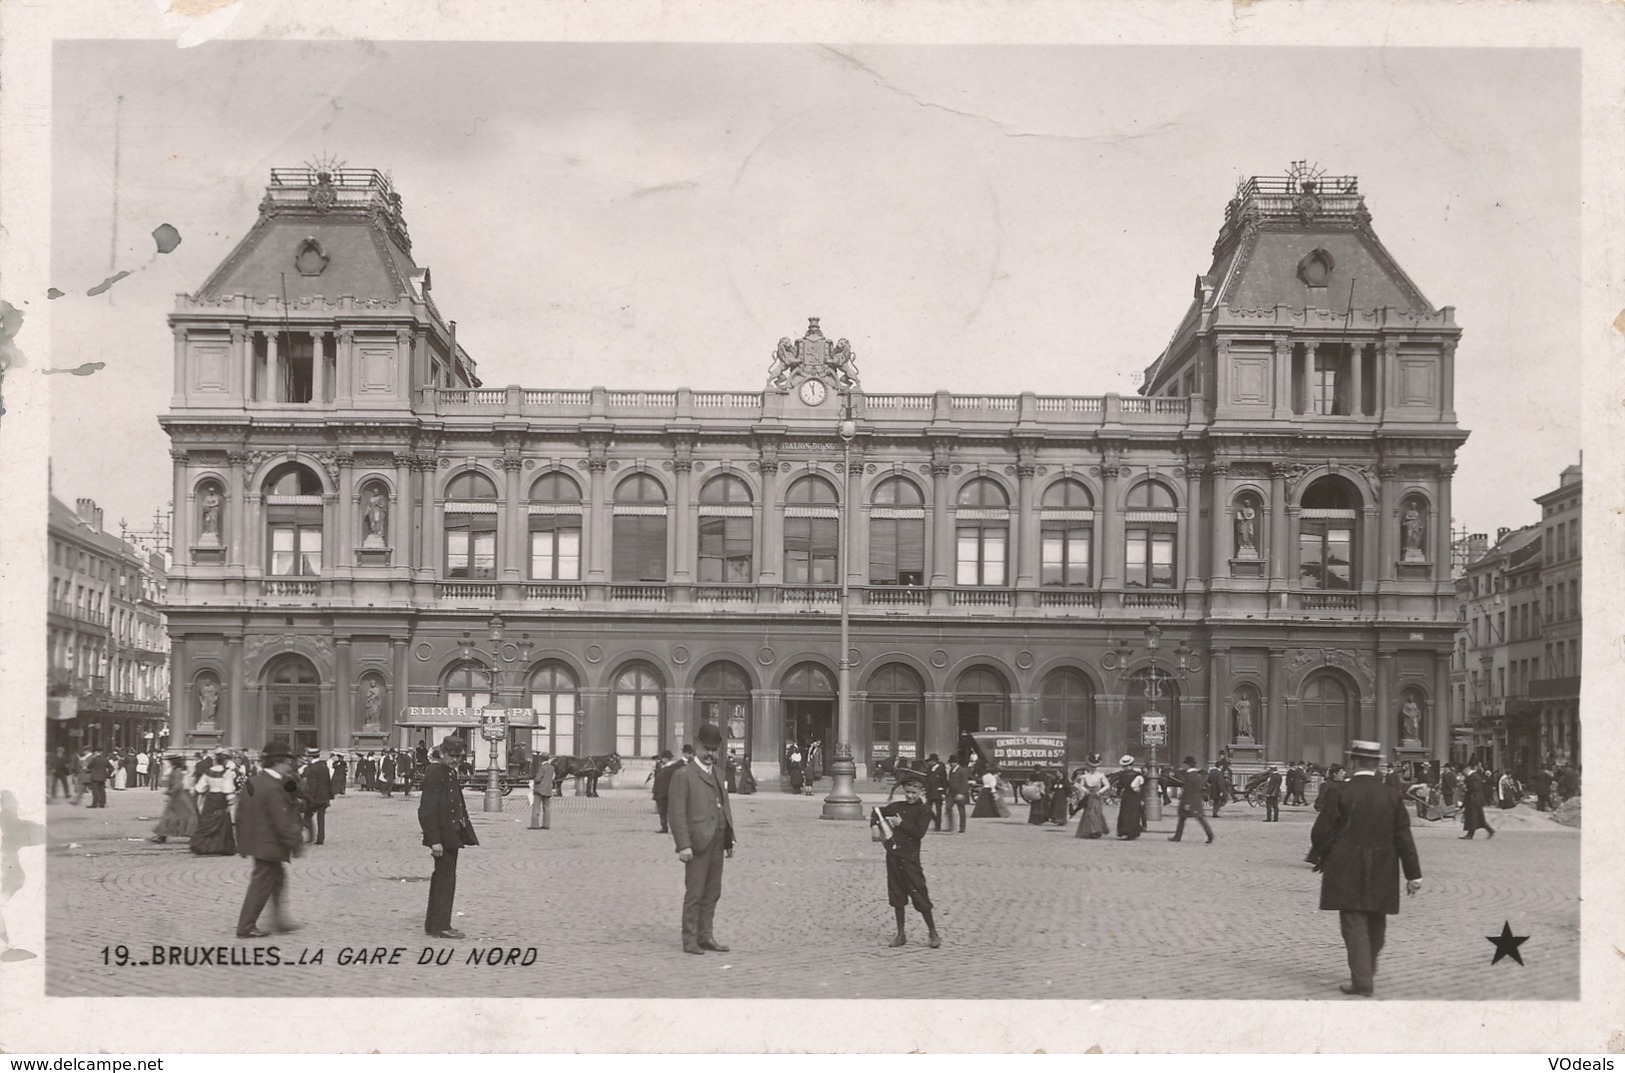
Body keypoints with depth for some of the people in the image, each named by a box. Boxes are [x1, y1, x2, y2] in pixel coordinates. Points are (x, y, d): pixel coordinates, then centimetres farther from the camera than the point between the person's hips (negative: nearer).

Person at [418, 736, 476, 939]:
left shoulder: (451, 773, 14)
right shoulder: (434, 774, -17)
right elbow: (427, 810, -21)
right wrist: (435, 840, -23)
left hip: (451, 833, 10)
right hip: (442, 835, -10)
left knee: (441, 877, 15)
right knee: (446, 878, -7)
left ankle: (433, 924, 23)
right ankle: (441, 925, -3)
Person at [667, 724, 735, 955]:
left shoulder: (717, 773, 19)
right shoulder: (683, 774, -4)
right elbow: (677, 812, -10)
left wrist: (730, 840, 12)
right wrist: (683, 845, -17)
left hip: (717, 842, 7)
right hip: (698, 842, -7)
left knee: (712, 893, 8)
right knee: (694, 893, -5)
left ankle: (706, 936, 14)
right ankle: (689, 940, 0)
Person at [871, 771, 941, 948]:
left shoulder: (924, 810, -4)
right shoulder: (897, 806, 10)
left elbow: (920, 832, -17)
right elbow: (878, 812, 22)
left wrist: (901, 824, -14)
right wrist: (876, 822, 3)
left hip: (910, 857, -5)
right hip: (893, 855, 5)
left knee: (919, 894, -5)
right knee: (896, 895, 10)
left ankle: (933, 933, 8)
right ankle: (900, 935, 20)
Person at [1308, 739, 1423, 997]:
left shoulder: (1341, 793, -10)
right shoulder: (1392, 795, -1)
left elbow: (1321, 833, -8)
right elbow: (1404, 837, 0)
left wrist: (1324, 858, 12)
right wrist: (1413, 874, 4)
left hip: (1347, 874, -4)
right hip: (1381, 875, 4)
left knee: (1354, 925, 0)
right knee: (1376, 925, 18)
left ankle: (1362, 980, -5)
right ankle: (1368, 972, 34)